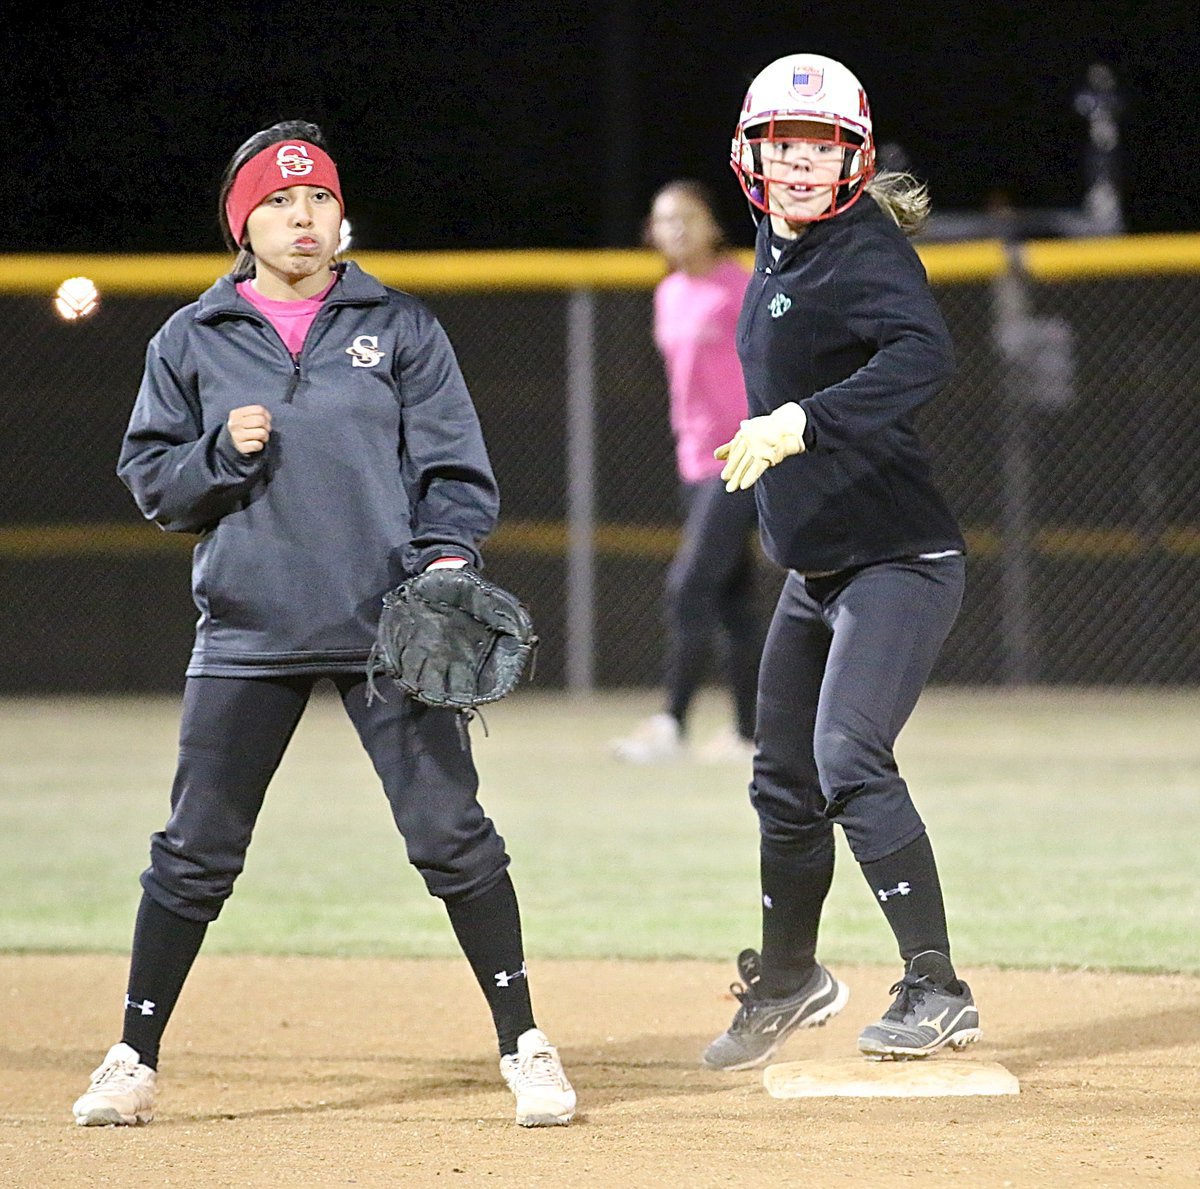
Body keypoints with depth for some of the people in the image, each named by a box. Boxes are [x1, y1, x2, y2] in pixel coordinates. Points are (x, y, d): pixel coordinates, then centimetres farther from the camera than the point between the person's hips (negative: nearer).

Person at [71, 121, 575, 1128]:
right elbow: (150, 479, 9)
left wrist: (447, 555, -13)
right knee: (195, 851, 2)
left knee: (452, 835, -5)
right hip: (249, 631, 1)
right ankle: (135, 1062, 12)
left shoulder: (400, 328, 5)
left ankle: (524, 1046, 5)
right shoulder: (193, 343, 7)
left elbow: (454, 467, 4)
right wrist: (222, 454, -10)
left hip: (387, 628, -1)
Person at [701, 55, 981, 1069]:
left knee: (849, 762, -22)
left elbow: (924, 355, -38)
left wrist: (800, 422, -47)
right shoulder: (779, 250, 9)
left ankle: (938, 993, -18)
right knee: (785, 783, 16)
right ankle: (786, 982, 35)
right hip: (814, 574, 9)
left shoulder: (864, 252, -18)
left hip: (899, 564, -9)